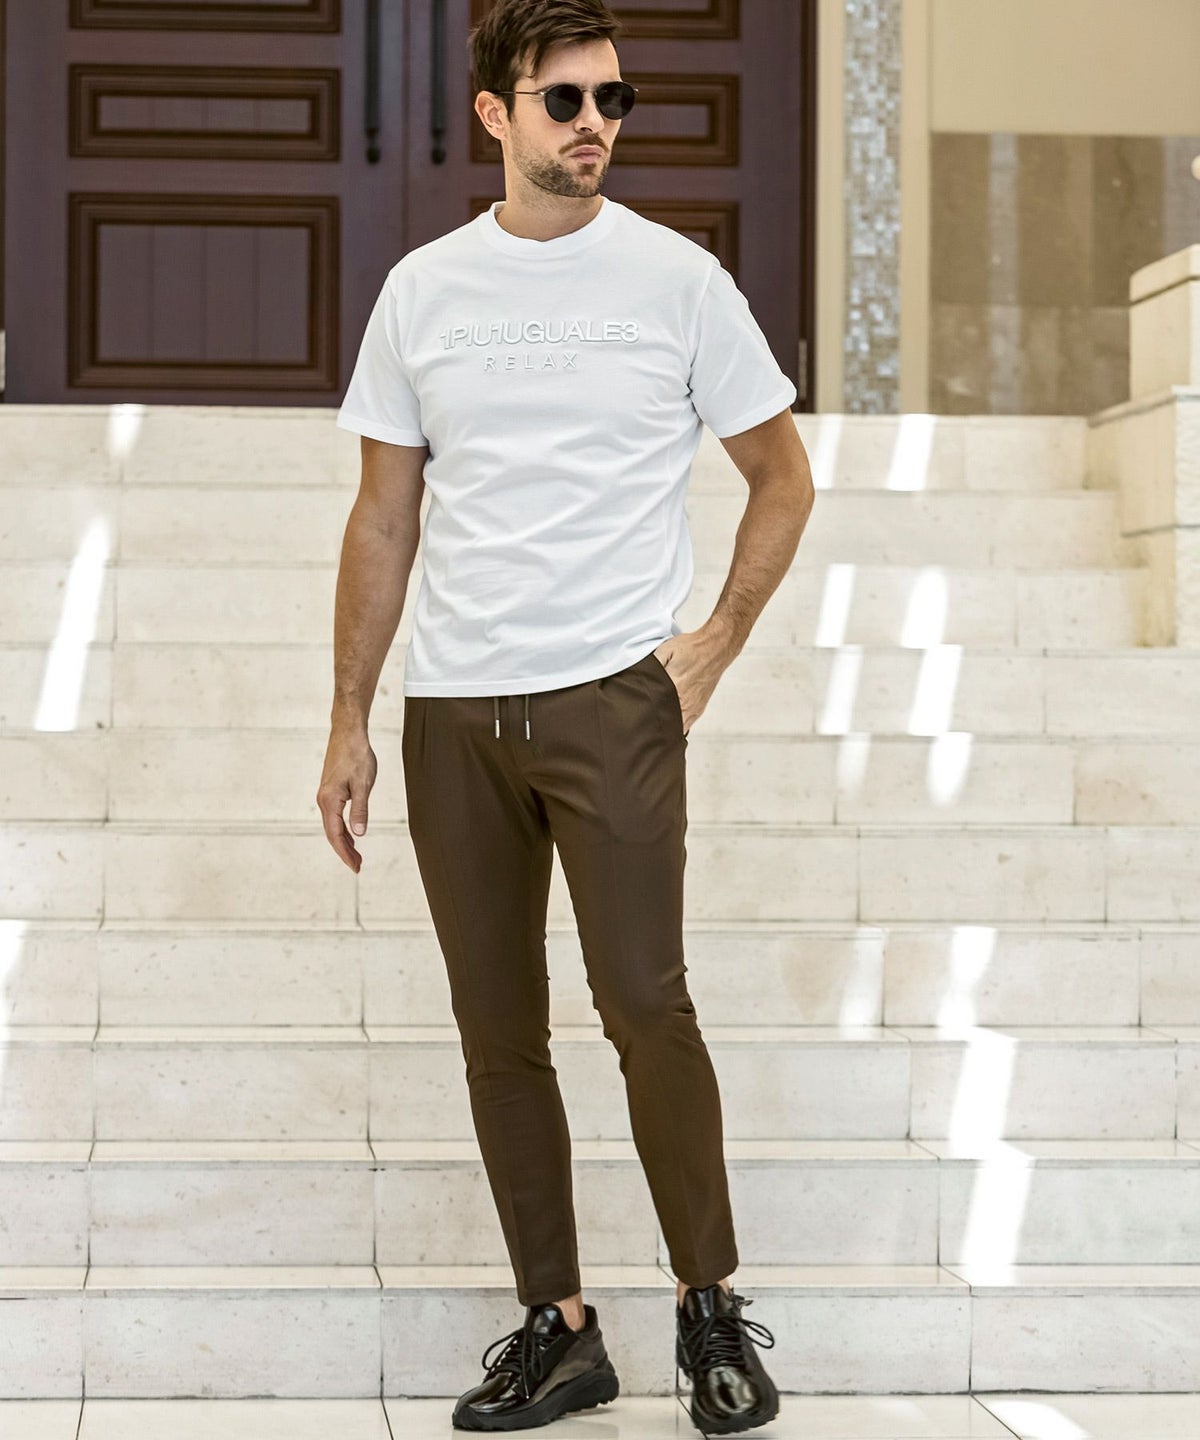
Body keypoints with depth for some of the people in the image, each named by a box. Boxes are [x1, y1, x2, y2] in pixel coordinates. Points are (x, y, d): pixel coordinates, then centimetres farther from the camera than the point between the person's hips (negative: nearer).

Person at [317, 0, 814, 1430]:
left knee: (643, 1003, -10)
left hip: (612, 694, -3)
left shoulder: (676, 277, 2)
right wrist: (349, 722, 9)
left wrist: (716, 644, 0)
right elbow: (383, 521, 12)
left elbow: (782, 471, 10)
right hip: (451, 710, 3)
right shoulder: (422, 290, 8)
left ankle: (711, 1308, 8)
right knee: (500, 1033, 6)